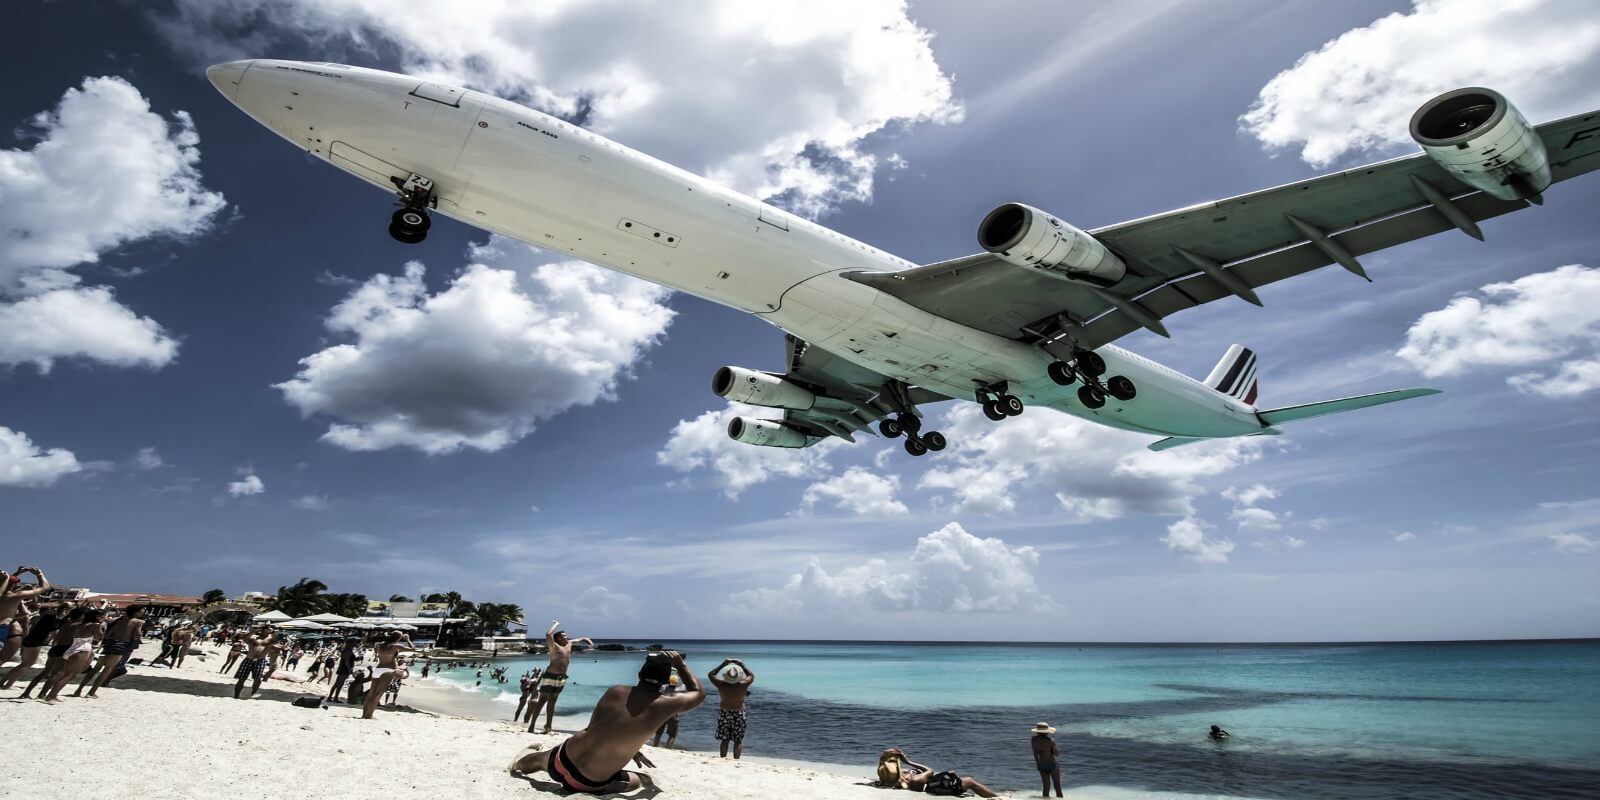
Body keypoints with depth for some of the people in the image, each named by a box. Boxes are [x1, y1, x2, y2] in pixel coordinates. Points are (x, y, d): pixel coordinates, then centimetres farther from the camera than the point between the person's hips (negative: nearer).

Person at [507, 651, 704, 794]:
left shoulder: (614, 691, 0)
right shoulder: (664, 704, -16)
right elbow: (699, 693, 2)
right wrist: (680, 664, 11)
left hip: (562, 759, 5)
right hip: (589, 783, -5)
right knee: (638, 780, 22)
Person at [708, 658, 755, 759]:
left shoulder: (721, 685, -17)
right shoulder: (743, 685, -18)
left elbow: (711, 674, 1)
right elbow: (752, 676, 3)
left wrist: (722, 664, -2)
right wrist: (742, 666, 1)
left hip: (724, 714, 1)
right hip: (739, 714, -1)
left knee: (724, 740, 12)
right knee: (738, 741, 7)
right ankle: (736, 760, 4)